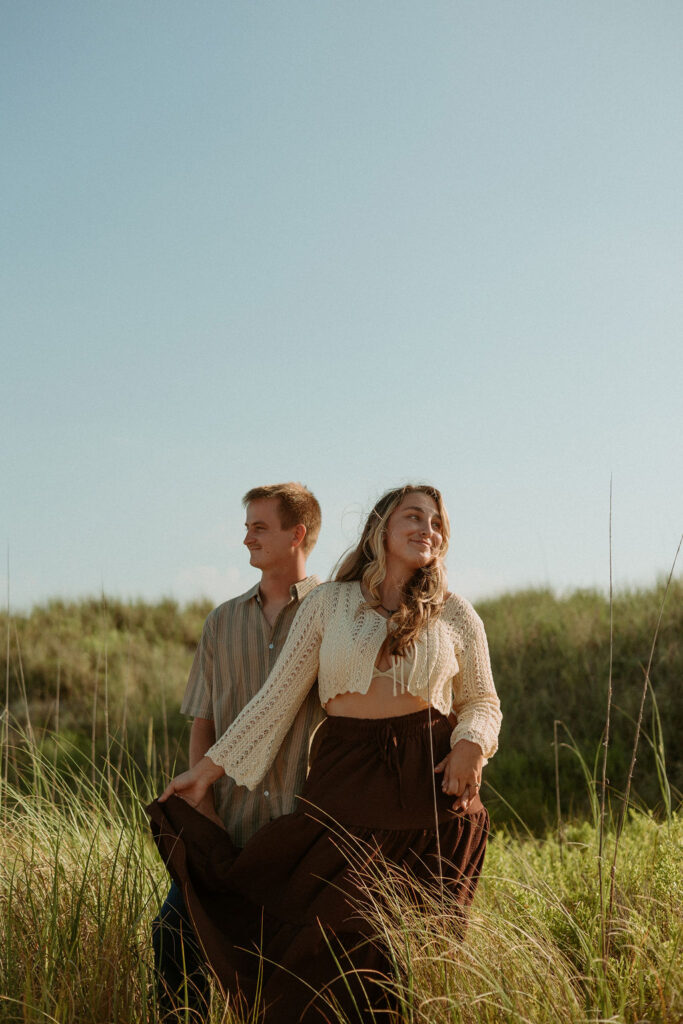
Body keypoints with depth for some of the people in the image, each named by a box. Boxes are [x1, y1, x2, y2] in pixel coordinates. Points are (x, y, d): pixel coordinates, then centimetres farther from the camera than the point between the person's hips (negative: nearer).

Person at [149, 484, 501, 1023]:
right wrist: (209, 768, 2)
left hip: (427, 780, 0)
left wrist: (472, 745, -6)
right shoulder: (329, 603, 5)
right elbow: (279, 695, 5)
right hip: (344, 780, 0)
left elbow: (482, 701, 16)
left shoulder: (455, 614, 8)